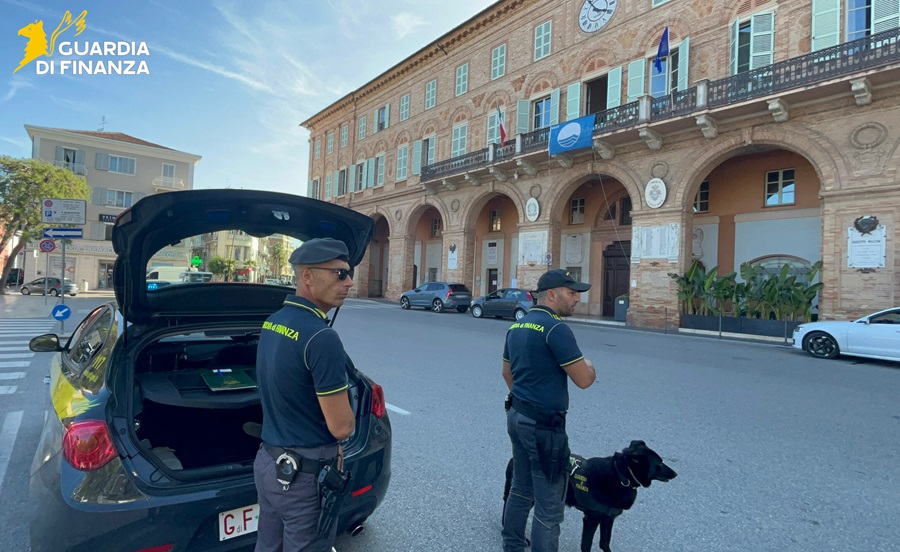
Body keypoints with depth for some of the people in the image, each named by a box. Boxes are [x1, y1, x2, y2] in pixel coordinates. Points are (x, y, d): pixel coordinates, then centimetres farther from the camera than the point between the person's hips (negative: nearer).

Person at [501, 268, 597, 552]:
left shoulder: (516, 327, 8)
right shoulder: (556, 328, -20)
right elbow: (584, 380, -19)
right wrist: (589, 365, 3)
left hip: (517, 415, 9)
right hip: (544, 424, -9)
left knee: (521, 490, 22)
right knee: (549, 505, 4)